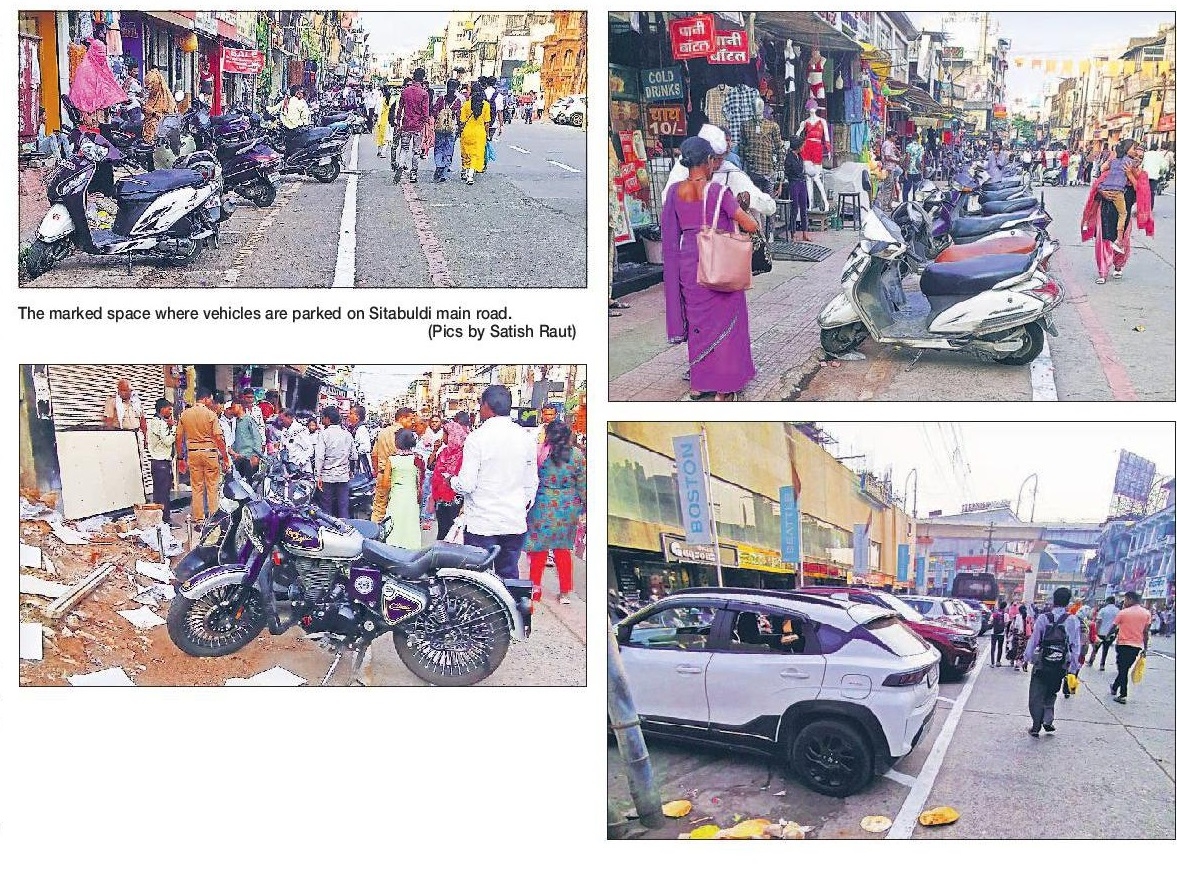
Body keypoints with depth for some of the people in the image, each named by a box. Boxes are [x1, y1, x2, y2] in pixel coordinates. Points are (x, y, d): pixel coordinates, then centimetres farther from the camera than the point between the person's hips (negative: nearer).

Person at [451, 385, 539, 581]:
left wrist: (452, 481, 8)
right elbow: (531, 484, 10)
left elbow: (466, 485, -13)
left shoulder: (477, 438, -12)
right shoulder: (526, 438, 4)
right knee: (510, 577, 12)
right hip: (515, 523, 5)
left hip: (482, 523, -5)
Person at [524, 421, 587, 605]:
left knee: (539, 548, 10)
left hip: (543, 505, -3)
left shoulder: (540, 453, -9)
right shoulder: (577, 455, -3)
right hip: (568, 508, 3)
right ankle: (565, 592, 16)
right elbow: (582, 484, 1)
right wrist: (584, 505, 12)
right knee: (563, 549, 12)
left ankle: (536, 587, 16)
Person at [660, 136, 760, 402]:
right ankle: (723, 388, 12)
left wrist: (711, 170, 26)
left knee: (697, 319, 17)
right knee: (723, 320, 7)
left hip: (687, 264, 5)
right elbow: (751, 226, -17)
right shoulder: (719, 192, -16)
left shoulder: (675, 190, -3)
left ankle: (698, 384, 25)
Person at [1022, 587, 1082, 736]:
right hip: (1061, 666, 1)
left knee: (1036, 695, 9)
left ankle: (1036, 726, 8)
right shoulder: (1073, 621, -5)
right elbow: (1075, 646, -5)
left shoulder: (1043, 618, -7)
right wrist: (1074, 666, 2)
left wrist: (1026, 658, 7)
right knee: (1051, 693, 21)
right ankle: (1048, 720, 10)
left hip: (1041, 664, -1)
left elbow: (1033, 640, -3)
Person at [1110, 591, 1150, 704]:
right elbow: (1145, 632, 4)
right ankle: (1115, 687, 33)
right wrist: (1145, 647, 10)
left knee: (1122, 669, 3)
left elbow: (1114, 627, -1)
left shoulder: (1123, 612, -9)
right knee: (1126, 668, 19)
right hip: (1138, 645, 4)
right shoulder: (1146, 613, 2)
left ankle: (1123, 695, -2)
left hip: (1123, 644, -4)